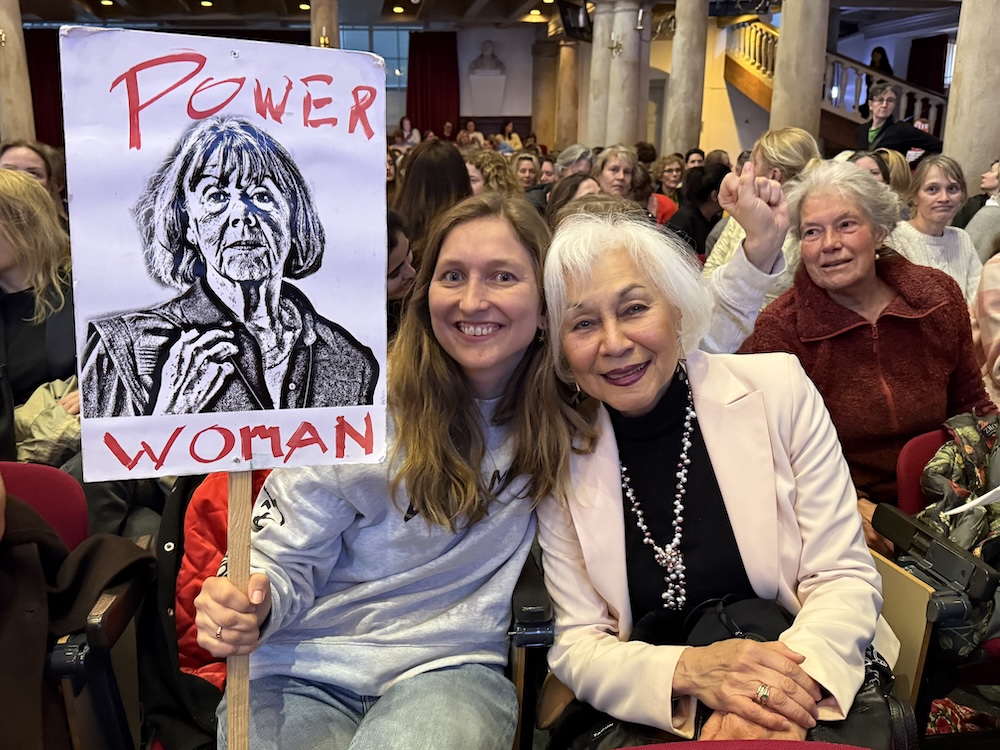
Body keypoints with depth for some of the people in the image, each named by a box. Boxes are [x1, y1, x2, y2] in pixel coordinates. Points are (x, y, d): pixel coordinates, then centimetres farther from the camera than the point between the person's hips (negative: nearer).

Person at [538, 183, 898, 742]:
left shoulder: (779, 389, -6)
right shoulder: (561, 459, -3)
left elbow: (845, 577, -4)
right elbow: (577, 645, -2)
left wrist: (794, 678, -24)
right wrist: (686, 669, -23)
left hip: (811, 684, 0)